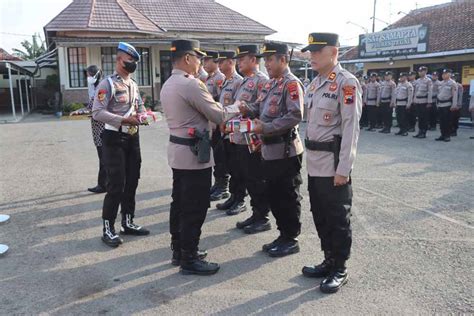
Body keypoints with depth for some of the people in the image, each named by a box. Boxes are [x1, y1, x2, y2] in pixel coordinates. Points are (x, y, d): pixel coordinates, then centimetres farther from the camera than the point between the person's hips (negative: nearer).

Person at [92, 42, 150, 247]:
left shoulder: (133, 85, 13)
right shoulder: (108, 84, -11)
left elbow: (140, 107, 21)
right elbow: (97, 113, -20)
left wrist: (143, 115, -1)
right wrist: (123, 120, -25)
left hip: (133, 137, 8)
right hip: (114, 138, -8)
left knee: (132, 181, 12)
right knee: (116, 184, -6)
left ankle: (128, 222, 26)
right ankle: (108, 228, 8)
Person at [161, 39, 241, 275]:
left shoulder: (167, 85, 12)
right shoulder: (191, 84, -18)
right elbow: (218, 116, -15)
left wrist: (223, 108, 13)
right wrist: (236, 107, 4)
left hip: (177, 150, 10)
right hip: (194, 153, -10)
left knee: (180, 203, 17)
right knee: (195, 208, -1)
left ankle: (179, 250, 29)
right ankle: (189, 260, 10)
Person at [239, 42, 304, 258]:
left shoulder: (292, 84, -13)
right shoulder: (270, 84, 15)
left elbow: (295, 116, -22)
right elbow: (260, 107, 18)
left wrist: (265, 128, -24)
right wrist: (248, 109, -4)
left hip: (286, 151, -9)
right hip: (270, 150, 9)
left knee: (288, 197, 3)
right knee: (273, 195, 15)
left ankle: (291, 239, 17)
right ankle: (283, 235, 29)